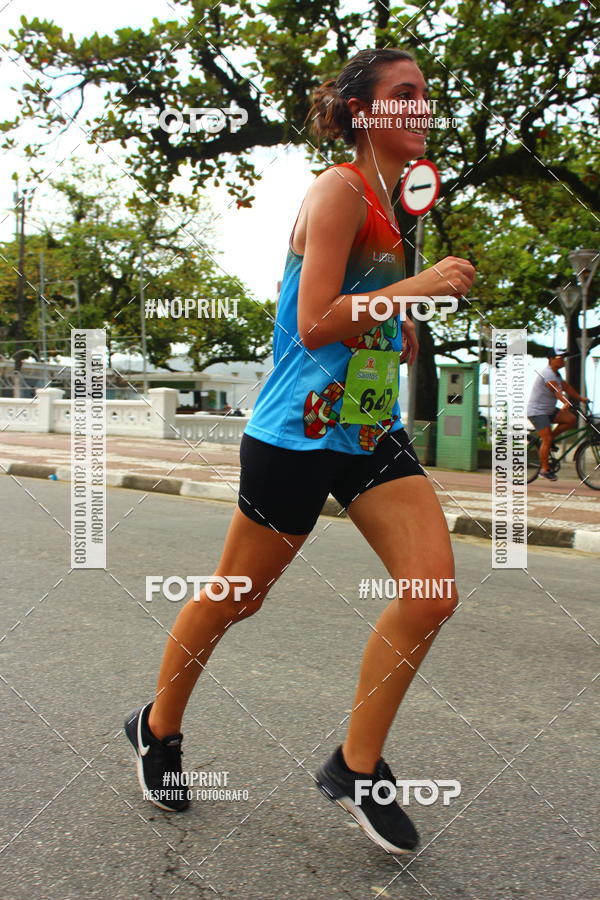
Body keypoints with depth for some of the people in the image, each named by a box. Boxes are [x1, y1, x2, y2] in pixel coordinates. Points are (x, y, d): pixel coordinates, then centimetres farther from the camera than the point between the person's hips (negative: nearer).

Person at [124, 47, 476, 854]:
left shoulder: (385, 204, 17)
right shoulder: (339, 191, -11)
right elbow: (314, 325, -20)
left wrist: (404, 332, 10)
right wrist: (418, 287, -19)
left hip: (372, 431, 8)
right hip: (298, 433, -8)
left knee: (433, 592, -6)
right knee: (236, 599, 7)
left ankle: (356, 767, 12)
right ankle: (158, 727, 34)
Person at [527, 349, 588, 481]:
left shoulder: (556, 374, 13)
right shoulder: (547, 373, -19)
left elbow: (566, 387, 12)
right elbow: (556, 390, -32)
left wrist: (581, 398, 3)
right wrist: (566, 402, -45)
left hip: (549, 410, 9)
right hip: (537, 411, -9)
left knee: (571, 419, -7)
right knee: (547, 439, -13)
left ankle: (551, 439, 7)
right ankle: (545, 469, -2)